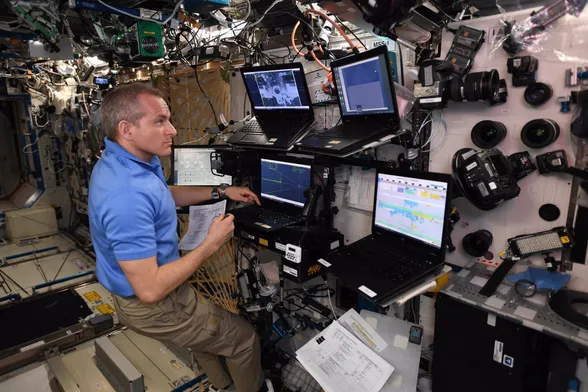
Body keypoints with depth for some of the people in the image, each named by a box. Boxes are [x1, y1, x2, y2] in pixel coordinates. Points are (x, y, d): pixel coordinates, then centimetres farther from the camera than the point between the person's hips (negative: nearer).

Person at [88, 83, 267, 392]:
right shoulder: (127, 195, -37)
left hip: (142, 291, 10)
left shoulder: (126, 161, -4)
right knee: (244, 339, 10)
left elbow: (167, 195, 15)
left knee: (209, 325, 32)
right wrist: (211, 245, -25)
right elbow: (150, 290, -34)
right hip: (152, 306, -10)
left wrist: (221, 191, 7)